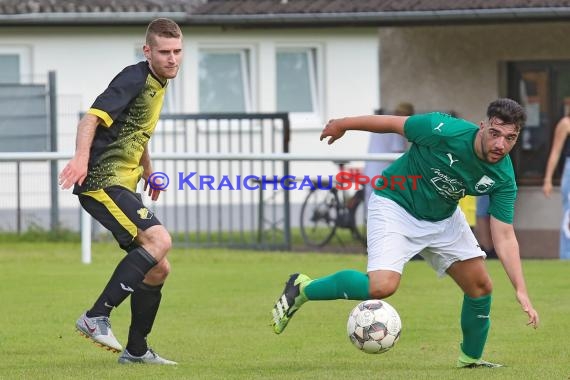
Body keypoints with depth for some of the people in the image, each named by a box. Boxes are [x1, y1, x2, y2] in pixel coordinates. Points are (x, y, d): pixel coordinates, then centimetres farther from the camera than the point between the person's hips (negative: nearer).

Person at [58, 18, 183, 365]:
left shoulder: (157, 85, 17)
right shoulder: (135, 79, -12)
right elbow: (92, 118, -25)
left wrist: (148, 171, 32)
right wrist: (82, 157, -41)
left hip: (123, 186, 10)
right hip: (102, 181, -10)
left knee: (158, 268, 11)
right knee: (159, 240, -26)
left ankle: (136, 350, 22)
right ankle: (96, 317, -25)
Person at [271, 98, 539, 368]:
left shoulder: (503, 178, -19)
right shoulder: (444, 131, -32)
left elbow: (505, 238, -15)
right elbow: (392, 123, -15)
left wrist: (521, 291, -26)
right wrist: (342, 125, 0)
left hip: (443, 217, 6)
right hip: (396, 206, -5)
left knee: (481, 287, 3)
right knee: (382, 286, -26)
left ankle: (470, 358, 29)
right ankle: (303, 289, -5)